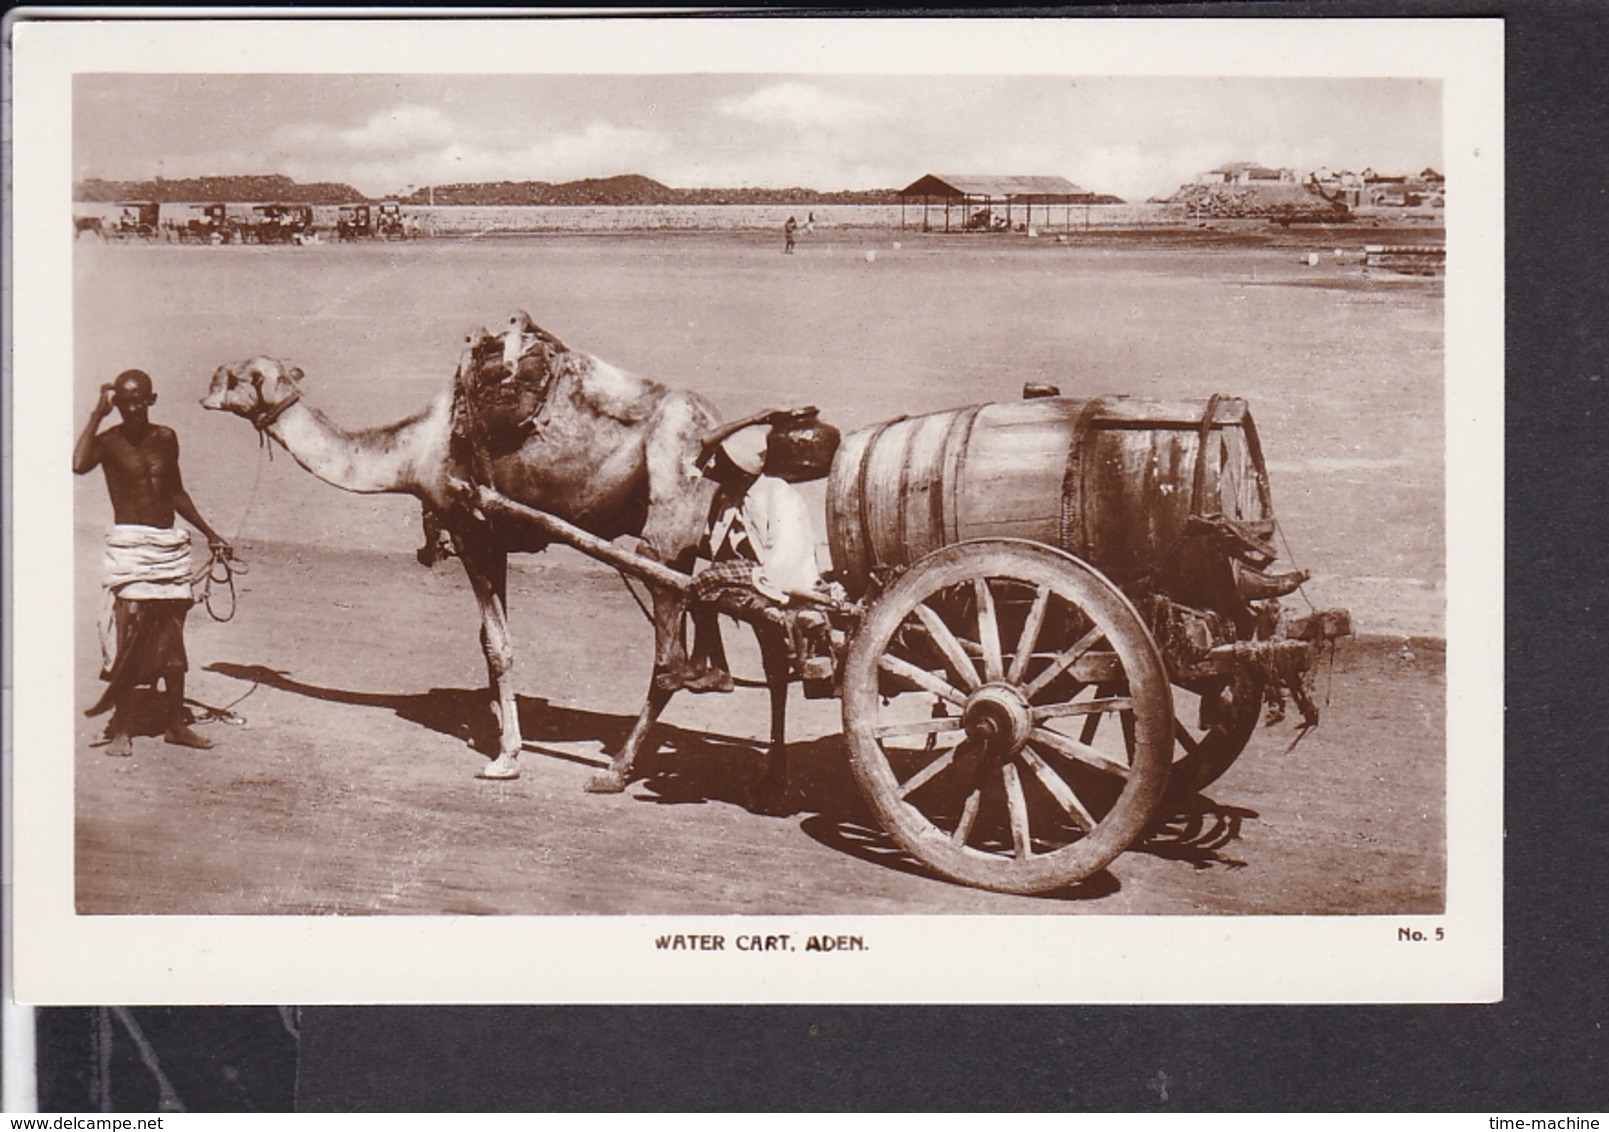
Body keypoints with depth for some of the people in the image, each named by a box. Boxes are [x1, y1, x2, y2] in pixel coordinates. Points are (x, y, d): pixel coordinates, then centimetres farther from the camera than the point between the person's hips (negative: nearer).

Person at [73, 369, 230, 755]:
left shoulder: (165, 438, 10)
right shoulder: (109, 441, -4)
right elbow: (79, 464, -26)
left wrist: (210, 533, 24)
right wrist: (97, 414, -17)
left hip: (170, 545, 5)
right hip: (129, 544, -5)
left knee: (172, 635, 8)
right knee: (129, 631, -10)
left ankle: (175, 722, 18)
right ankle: (120, 727, -3)